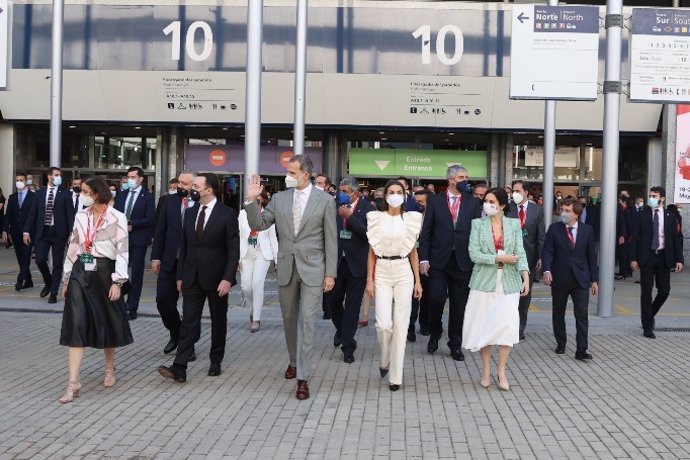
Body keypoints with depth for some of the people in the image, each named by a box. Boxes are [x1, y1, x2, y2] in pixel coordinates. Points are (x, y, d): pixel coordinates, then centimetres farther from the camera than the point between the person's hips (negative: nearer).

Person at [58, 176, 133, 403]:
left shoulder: (116, 218, -8)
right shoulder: (80, 217, 7)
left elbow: (122, 251, -9)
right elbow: (73, 248, 13)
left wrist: (117, 282, -14)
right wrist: (66, 279, 12)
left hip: (104, 272, -3)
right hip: (80, 273, 4)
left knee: (107, 321, 11)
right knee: (76, 324, -5)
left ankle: (110, 369, 33)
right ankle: (73, 382, -5)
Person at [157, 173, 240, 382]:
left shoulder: (227, 214, -8)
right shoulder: (190, 213, 8)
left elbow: (233, 250, -10)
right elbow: (184, 246, 13)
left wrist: (228, 278, -18)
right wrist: (180, 276, 10)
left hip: (216, 278, -4)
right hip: (192, 278, 4)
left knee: (218, 322, 10)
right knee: (188, 322, -2)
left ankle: (216, 362, 25)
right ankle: (179, 368, -7)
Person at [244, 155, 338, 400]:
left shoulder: (325, 200, -4)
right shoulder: (279, 198, 4)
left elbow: (331, 239, -3)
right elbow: (258, 225, 3)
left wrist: (330, 273, -6)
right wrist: (251, 200, -11)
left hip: (312, 269, -4)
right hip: (286, 268, 4)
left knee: (306, 320, -9)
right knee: (289, 319, 15)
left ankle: (303, 378, -6)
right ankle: (295, 361, 38)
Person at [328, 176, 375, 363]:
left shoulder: (367, 208, -8)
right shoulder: (337, 207, 3)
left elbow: (368, 233, -19)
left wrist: (350, 216, -21)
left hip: (357, 263, -4)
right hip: (338, 262, 4)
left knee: (352, 306, 2)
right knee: (333, 300, 12)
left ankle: (348, 347, 10)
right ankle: (341, 329, 41)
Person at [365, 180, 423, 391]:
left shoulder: (411, 219, 5)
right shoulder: (376, 218, 4)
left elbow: (413, 252, 8)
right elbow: (372, 252, 5)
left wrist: (418, 281, 4)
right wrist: (369, 280, 0)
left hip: (403, 272, 1)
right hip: (382, 272, 0)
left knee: (401, 324, 0)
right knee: (384, 323, -10)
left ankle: (396, 375, 8)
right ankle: (384, 360, 20)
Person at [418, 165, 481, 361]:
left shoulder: (473, 202, 6)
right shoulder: (435, 201, 2)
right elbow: (426, 232, 1)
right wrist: (424, 259, -5)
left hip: (462, 262, 1)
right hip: (438, 260, -1)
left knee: (459, 304, 6)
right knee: (436, 298, -8)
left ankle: (455, 344, 18)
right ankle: (435, 334, 19)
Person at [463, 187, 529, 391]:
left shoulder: (514, 224, 5)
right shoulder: (478, 224, 1)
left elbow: (520, 253, 1)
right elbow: (474, 254, -7)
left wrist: (526, 276, -12)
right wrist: (500, 258, -12)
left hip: (508, 282, 1)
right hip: (484, 281, 0)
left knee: (508, 324, -9)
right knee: (485, 326, 4)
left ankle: (501, 370, 6)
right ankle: (486, 370, 17)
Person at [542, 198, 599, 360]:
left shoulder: (587, 230, 2)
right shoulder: (554, 229, -2)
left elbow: (591, 255, 6)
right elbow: (547, 251, -7)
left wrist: (594, 279, 5)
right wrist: (547, 270, -24)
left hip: (581, 279, 0)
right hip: (559, 278, 1)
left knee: (582, 315, -6)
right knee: (558, 313, 12)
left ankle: (581, 350, -2)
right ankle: (560, 344, 29)